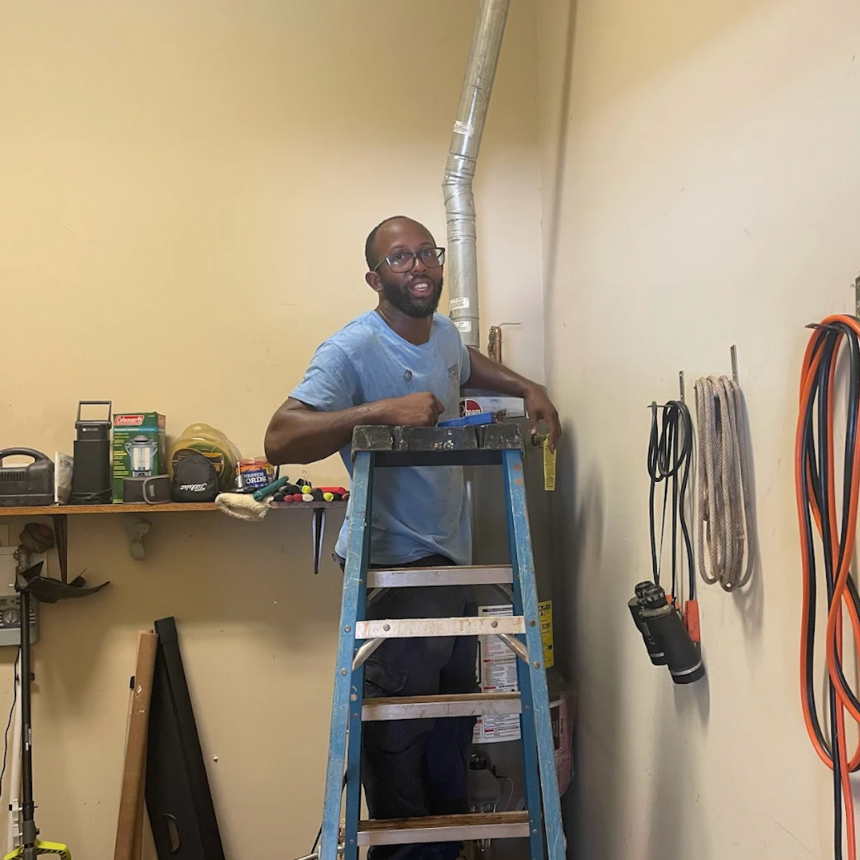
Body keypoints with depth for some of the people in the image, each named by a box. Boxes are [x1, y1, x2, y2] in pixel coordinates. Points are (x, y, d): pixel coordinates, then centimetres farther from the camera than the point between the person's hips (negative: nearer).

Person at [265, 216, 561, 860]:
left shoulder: (445, 334, 9)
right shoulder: (351, 351, -16)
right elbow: (280, 440, -26)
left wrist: (526, 388, 20)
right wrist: (381, 409, -34)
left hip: (453, 566, 8)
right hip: (393, 573, -8)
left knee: (453, 743, 20)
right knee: (398, 755, 0)